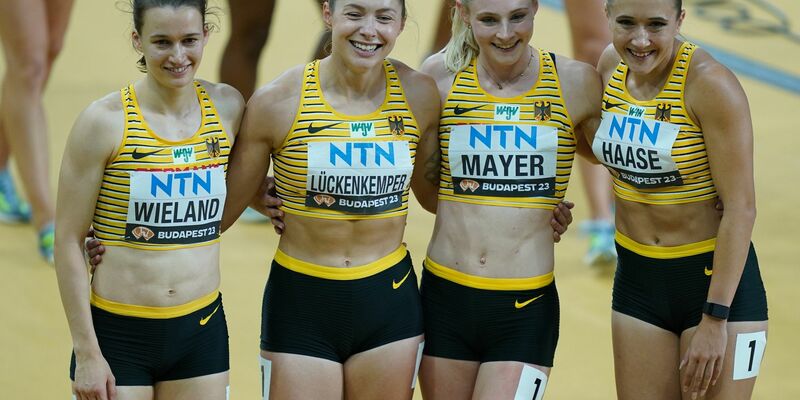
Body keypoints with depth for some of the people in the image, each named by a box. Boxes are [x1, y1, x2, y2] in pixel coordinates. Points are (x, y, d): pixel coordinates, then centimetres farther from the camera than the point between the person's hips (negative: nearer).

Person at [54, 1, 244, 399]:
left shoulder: (227, 107, 1)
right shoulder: (104, 121, -10)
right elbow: (68, 241, -8)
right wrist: (86, 354, -10)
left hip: (202, 332, 4)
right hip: (118, 333, -3)